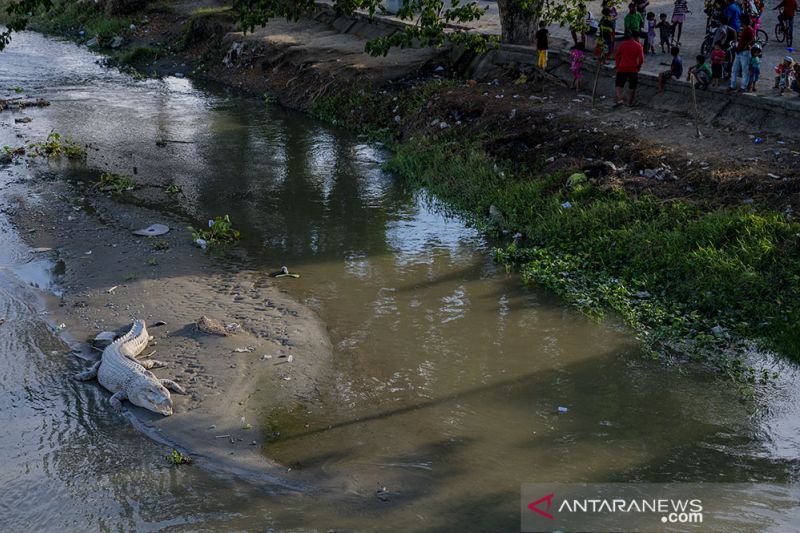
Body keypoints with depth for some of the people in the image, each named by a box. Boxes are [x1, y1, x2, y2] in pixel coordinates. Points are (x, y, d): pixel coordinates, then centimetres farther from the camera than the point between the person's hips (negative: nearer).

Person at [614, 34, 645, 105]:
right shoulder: (638, 46, 1)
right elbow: (641, 59, -7)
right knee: (632, 86, 13)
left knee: (619, 84, 5)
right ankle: (630, 102, 15)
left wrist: (617, 65, 8)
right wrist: (638, 67, 7)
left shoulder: (622, 44, 4)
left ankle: (619, 99, -14)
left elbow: (616, 55, 0)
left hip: (622, 68, 0)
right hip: (633, 69, 0)